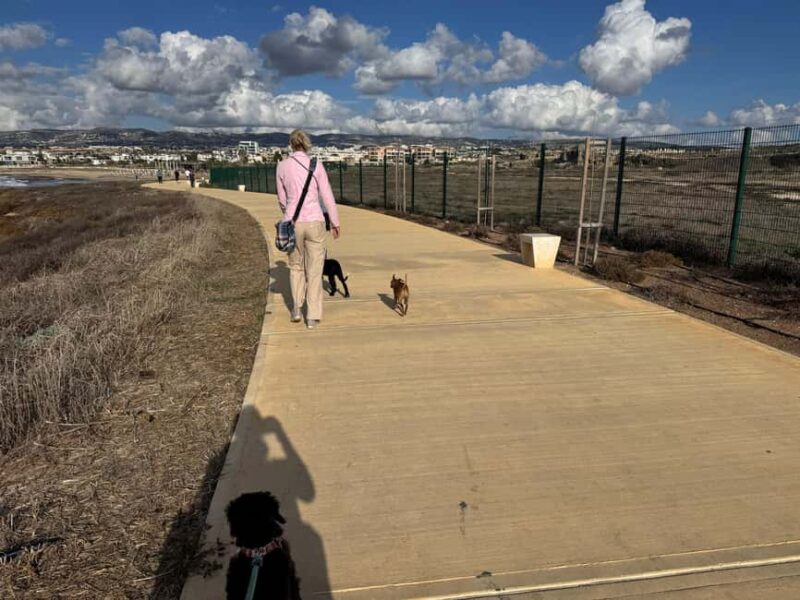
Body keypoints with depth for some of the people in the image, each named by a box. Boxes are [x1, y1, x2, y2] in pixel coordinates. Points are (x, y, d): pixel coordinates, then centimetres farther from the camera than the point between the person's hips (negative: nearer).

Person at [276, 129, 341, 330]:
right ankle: (313, 317, 6)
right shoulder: (316, 165, -3)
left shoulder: (282, 166, 2)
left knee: (296, 265, 23)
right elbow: (327, 196, -2)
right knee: (314, 270, 8)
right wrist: (336, 222, 9)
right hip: (314, 222, -1)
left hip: (292, 223, 1)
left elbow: (282, 199, 10)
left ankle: (297, 308, 18)